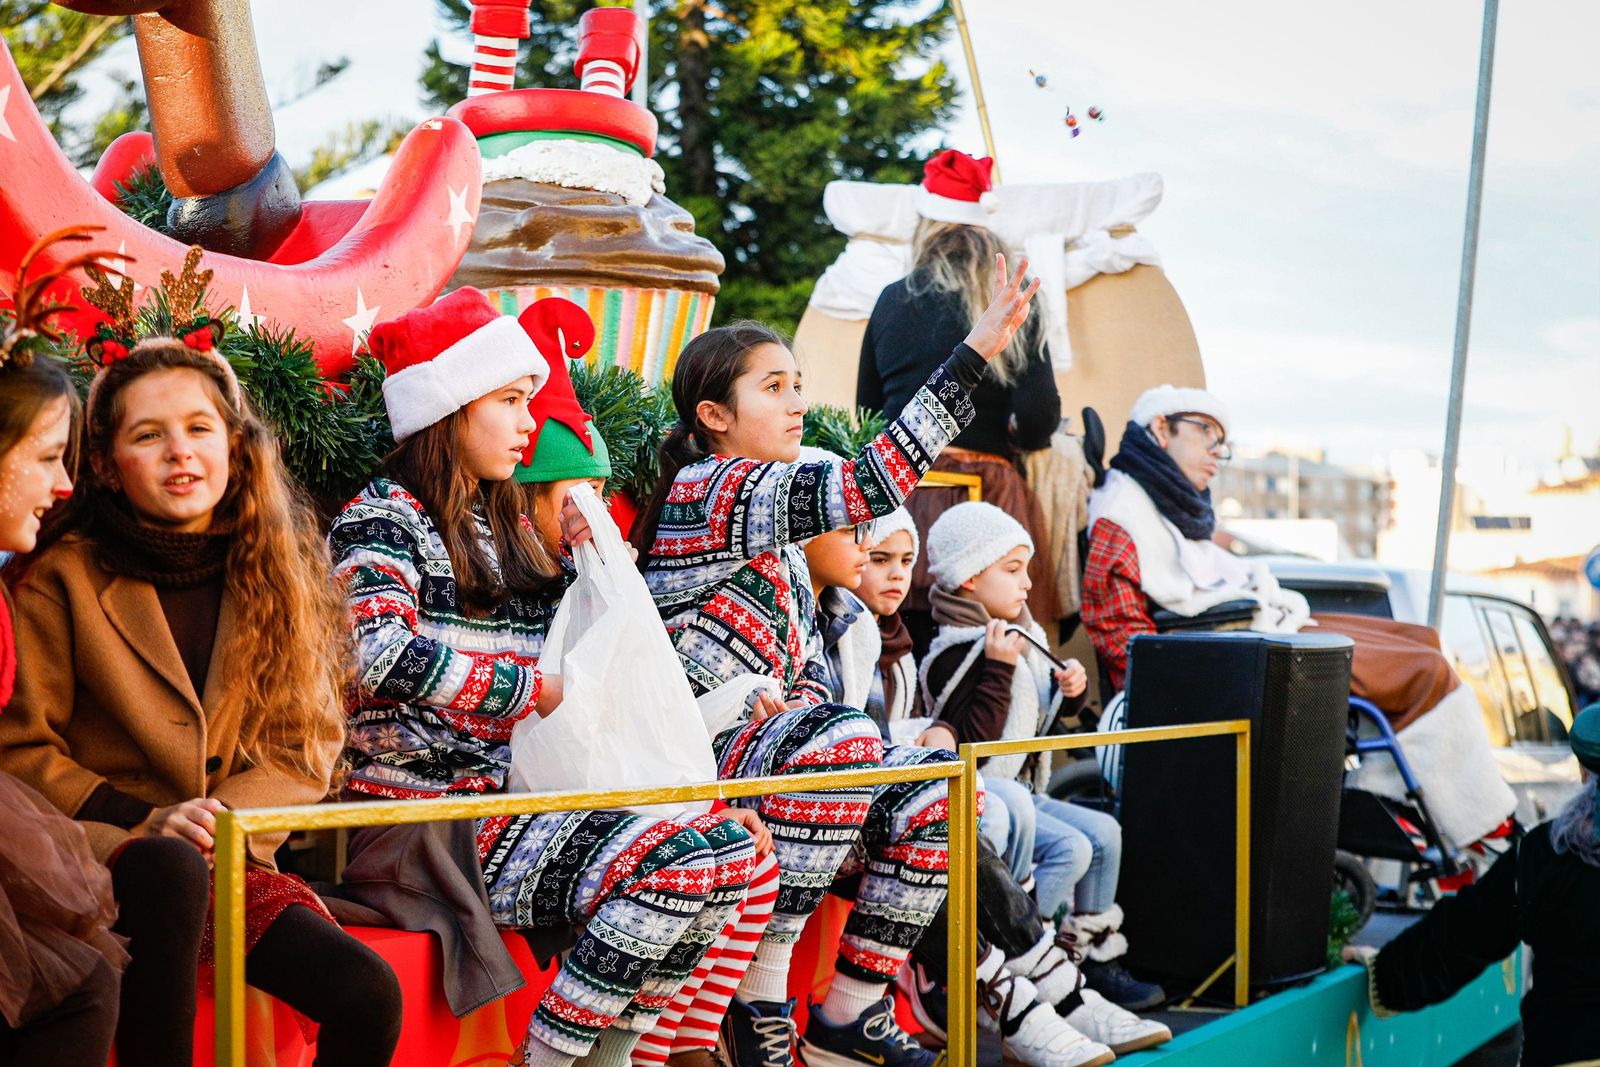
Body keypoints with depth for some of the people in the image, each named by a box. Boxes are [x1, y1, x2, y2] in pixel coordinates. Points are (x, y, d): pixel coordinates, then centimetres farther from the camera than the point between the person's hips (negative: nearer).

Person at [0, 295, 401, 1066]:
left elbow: (306, 749, 7)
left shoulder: (279, 569, 8)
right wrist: (143, 822, -14)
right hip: (103, 861, -3)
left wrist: (224, 820, -12)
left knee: (369, 998, -20)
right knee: (170, 868, -38)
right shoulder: (64, 578, -1)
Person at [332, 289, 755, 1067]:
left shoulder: (505, 525, 23)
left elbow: (563, 653, 28)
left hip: (514, 792, 8)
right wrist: (529, 691, -15)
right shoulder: (385, 515, -2)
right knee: (667, 864, -26)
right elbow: (382, 655, -20)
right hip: (431, 806, -8)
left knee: (731, 848, -11)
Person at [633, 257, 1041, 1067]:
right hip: (696, 746, -10)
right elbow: (868, 483, -24)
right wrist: (974, 354, -25)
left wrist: (801, 700, -4)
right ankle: (760, 1000, -26)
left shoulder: (774, 518, 20)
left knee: (935, 792, -5)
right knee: (843, 743, -35)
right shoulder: (707, 487, -11)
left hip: (765, 734, 10)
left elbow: (802, 660, 21)